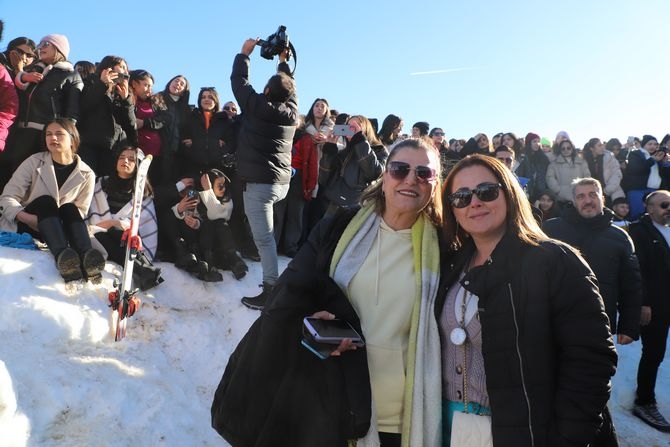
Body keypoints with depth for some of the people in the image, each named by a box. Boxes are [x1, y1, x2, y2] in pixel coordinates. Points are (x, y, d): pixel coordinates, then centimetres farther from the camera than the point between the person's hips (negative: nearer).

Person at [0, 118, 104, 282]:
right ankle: (62, 255, -59)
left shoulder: (86, 174, -1)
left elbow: (79, 212, 2)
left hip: (60, 227, 1)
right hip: (26, 225, -1)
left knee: (69, 208, -28)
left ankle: (85, 257, -54)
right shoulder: (34, 162, -3)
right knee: (45, 201, -30)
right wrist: (26, 217, -28)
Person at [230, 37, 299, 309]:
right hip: (282, 182, 7)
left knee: (263, 238, -8)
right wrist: (284, 60, 34)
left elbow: (238, 80, 3)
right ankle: (274, 285, 24)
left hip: (260, 182, -7)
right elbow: (289, 86, 26)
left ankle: (271, 291, -9)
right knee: (266, 234, 19)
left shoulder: (258, 107, -9)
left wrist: (244, 53, 17)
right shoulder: (291, 110, 6)